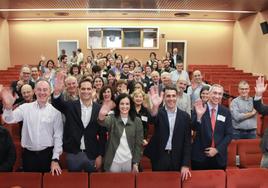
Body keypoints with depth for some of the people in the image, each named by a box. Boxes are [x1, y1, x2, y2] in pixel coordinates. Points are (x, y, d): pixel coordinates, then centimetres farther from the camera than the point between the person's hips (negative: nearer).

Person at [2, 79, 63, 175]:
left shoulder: (55, 111, -4)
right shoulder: (25, 107, 1)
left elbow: (58, 136, -3)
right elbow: (9, 119, -13)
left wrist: (55, 159, -6)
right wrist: (8, 106, -34)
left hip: (47, 154, -1)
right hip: (28, 154, 1)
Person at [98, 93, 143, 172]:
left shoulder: (137, 121, -1)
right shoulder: (112, 118, -4)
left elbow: (138, 143, 0)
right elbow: (104, 122, -28)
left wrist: (135, 163, -3)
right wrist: (101, 116, -51)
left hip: (129, 161, 1)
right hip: (114, 161, -1)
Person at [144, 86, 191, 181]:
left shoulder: (185, 116, 1)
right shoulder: (159, 113, -5)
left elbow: (187, 141, 0)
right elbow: (153, 119, -30)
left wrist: (185, 165, -5)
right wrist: (155, 106, -51)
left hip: (177, 159, 2)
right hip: (159, 158, -1)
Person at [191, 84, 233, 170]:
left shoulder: (226, 112, 3)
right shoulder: (199, 108, -5)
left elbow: (229, 135, 4)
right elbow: (194, 128, -16)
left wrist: (217, 149, -6)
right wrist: (199, 115, -33)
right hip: (200, 156, -2)